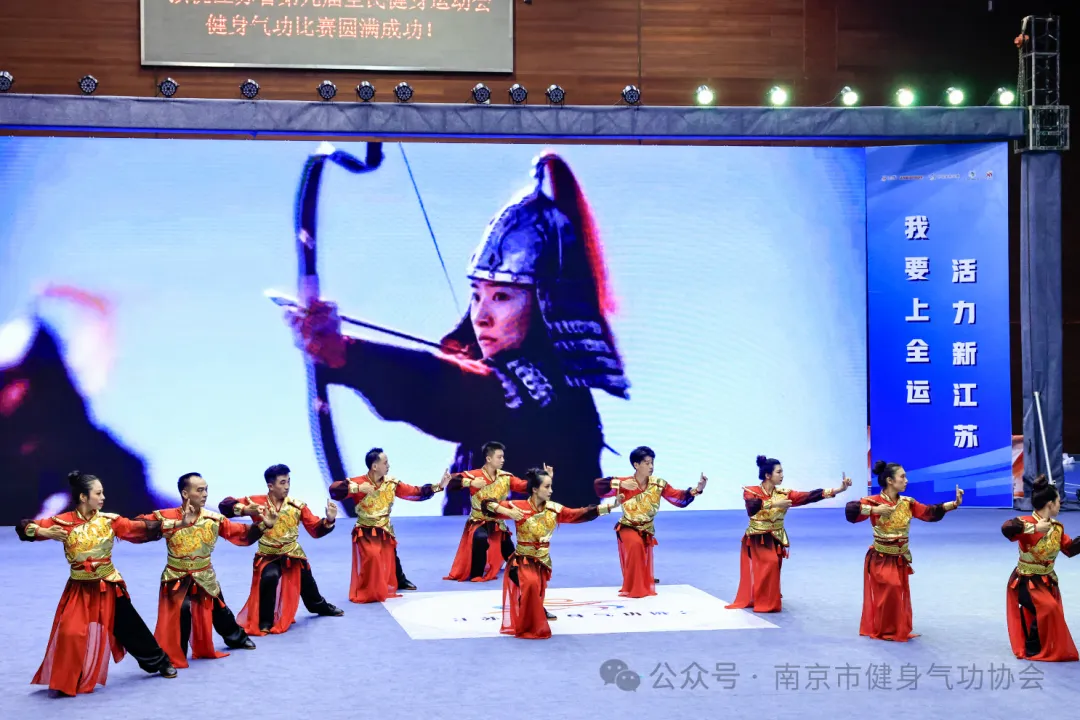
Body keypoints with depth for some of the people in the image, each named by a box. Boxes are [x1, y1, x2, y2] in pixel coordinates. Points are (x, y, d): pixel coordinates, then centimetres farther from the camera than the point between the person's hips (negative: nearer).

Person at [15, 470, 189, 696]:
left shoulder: (109, 520, -6)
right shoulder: (63, 522, -10)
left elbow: (142, 529, -10)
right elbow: (24, 527, -9)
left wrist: (179, 523, -18)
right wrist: (45, 532, -30)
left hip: (109, 588, 1)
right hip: (79, 590, -1)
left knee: (131, 627, 10)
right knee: (70, 634, -12)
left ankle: (160, 663, 28)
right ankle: (65, 682, 7)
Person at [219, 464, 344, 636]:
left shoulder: (297, 505, -9)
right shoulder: (257, 502, -16)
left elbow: (316, 530, -8)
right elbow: (225, 505, -19)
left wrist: (329, 520, -29)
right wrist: (246, 510, -37)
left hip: (293, 555, 3)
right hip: (268, 556, -3)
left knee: (307, 583, 21)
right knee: (270, 577, -33)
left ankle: (321, 607, 56)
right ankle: (265, 622, -16)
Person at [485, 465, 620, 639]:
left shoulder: (554, 509, -2)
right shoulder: (519, 507, -12)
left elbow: (582, 514, -6)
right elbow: (487, 504, -10)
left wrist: (612, 506, -13)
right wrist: (507, 512, -27)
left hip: (542, 563, 4)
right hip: (522, 561, -4)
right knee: (531, 583, -29)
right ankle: (527, 628, -13)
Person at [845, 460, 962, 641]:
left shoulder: (908, 503, 0)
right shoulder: (874, 501, -15)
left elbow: (930, 512, -4)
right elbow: (850, 510, -25)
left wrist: (954, 504, -14)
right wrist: (875, 510, -32)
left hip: (900, 560, 5)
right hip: (880, 559, -5)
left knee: (899, 595, 12)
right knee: (886, 594, -3)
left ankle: (898, 630, 26)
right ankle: (882, 630, 15)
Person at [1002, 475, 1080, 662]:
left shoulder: (1057, 528, 0)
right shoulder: (1027, 522, -23)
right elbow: (1006, 528, -43)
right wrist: (1035, 528, -42)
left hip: (1048, 581, 8)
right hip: (1026, 581, -8)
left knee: (1052, 614, 21)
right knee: (1047, 609, -26)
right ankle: (1032, 649, -8)